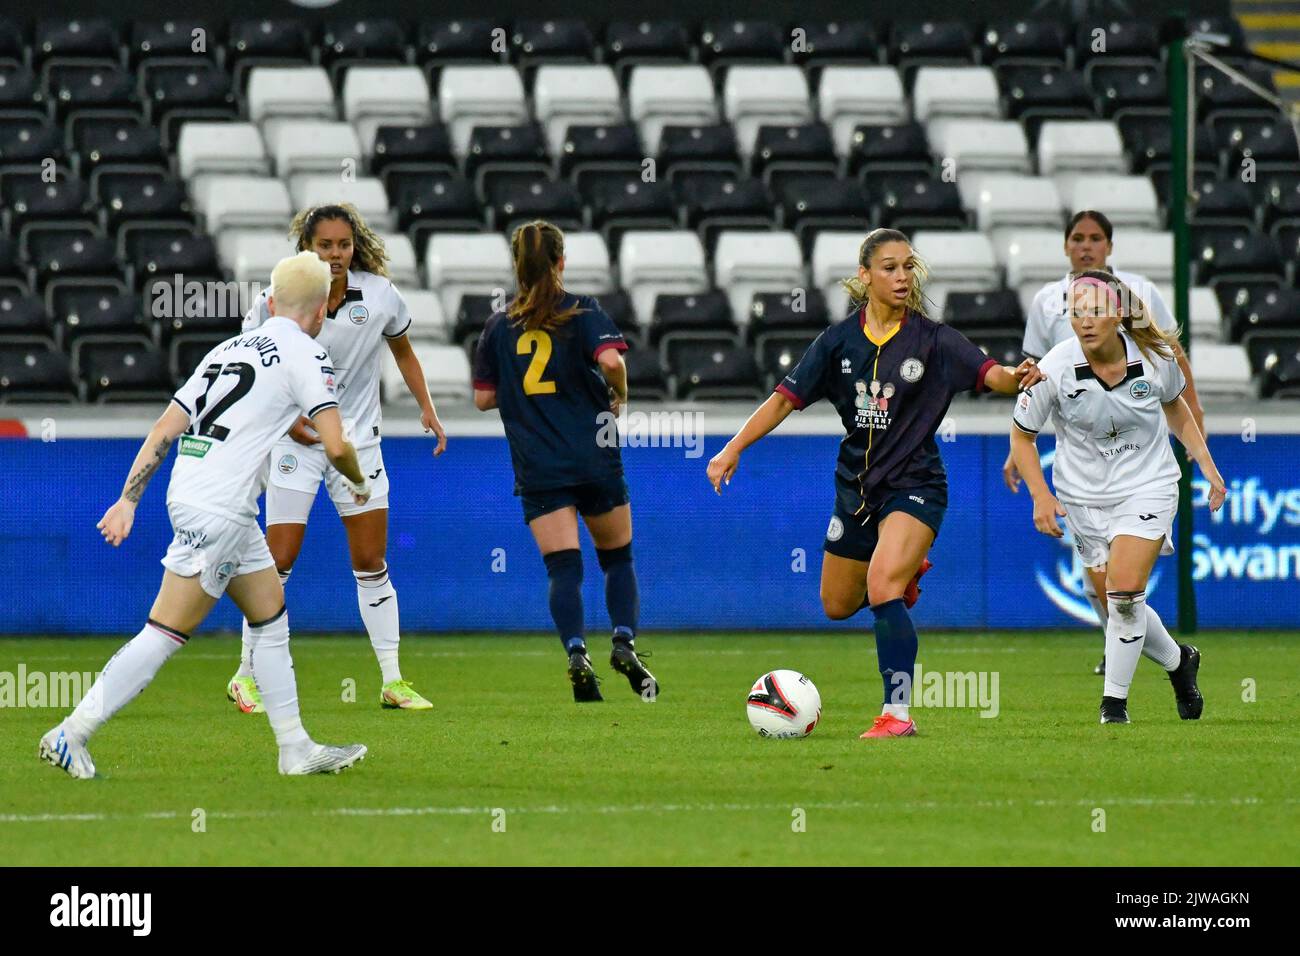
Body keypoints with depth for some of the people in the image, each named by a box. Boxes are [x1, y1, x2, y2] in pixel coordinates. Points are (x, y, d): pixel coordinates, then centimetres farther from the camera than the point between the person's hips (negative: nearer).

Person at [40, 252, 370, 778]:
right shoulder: (306, 354, -5)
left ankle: (297, 750, 19)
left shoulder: (230, 349, 17)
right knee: (167, 634, -7)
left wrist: (128, 500, 13)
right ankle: (71, 735, -9)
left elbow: (164, 429, 13)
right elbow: (335, 445, -12)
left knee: (271, 620, 16)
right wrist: (359, 483, 9)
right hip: (218, 511, -9)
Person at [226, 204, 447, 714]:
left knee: (371, 565, 1)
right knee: (277, 562, -5)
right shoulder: (277, 302, -14)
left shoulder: (380, 294, -7)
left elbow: (402, 350, 12)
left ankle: (392, 681, 7)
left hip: (358, 440, 2)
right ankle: (247, 676, 9)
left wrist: (426, 407, 1)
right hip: (295, 441, -2)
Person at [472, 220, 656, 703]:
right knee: (618, 558, 15)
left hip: (538, 470, 1)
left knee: (562, 567, -5)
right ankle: (625, 643, -4)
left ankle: (576, 654, -25)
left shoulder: (499, 326, 7)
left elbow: (484, 397, 9)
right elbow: (610, 359, -18)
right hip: (594, 461, -1)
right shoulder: (581, 311, -1)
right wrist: (619, 394, 1)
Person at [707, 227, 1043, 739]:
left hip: (913, 486, -5)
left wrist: (1016, 377, -45)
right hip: (856, 486, 5)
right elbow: (786, 398, 2)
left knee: (882, 589, -26)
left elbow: (989, 374, -22)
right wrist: (734, 448, -6)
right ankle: (903, 570, 48)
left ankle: (897, 712, -21)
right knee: (837, 606, 17)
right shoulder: (839, 340, -1)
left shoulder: (933, 339, -9)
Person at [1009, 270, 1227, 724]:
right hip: (1083, 496, 1)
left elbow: (1175, 406, 11)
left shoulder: (1156, 357, -13)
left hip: (1147, 487, -1)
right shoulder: (1055, 369, -18)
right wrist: (1041, 495, -15)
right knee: (1116, 607, 5)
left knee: (1124, 592, -20)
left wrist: (1207, 465, 9)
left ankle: (1114, 699, -4)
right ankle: (1179, 660, 35)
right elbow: (1021, 434, -4)